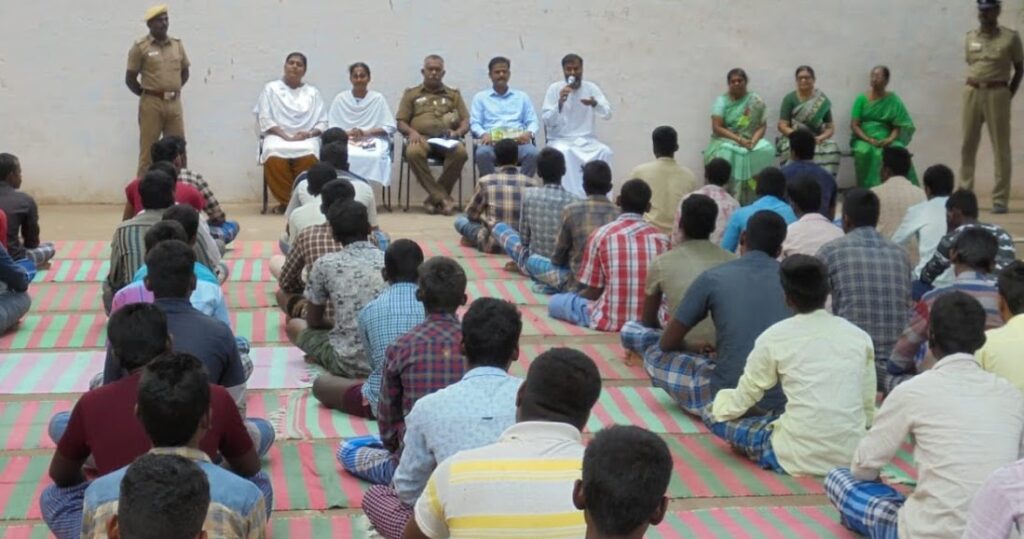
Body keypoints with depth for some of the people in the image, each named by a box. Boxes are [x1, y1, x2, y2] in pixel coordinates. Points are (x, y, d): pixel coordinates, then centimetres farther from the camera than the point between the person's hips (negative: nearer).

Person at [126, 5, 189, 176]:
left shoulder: (177, 45, 9)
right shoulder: (140, 46, -4)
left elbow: (185, 72, 21)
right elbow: (130, 79, -2)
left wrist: (173, 90, 11)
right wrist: (146, 95, 2)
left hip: (175, 103, 4)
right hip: (151, 104, -4)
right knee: (148, 149, -2)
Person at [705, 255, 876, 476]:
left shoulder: (775, 337, -5)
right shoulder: (859, 336, 4)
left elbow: (742, 401, 3)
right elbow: (868, 408, 8)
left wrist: (721, 402, 24)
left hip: (799, 459, -4)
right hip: (853, 456, 4)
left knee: (714, 413, 11)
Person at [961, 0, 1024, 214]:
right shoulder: (970, 37, 9)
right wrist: (975, 88, 7)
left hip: (997, 93, -4)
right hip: (972, 92, 4)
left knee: (1001, 147, -2)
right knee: (968, 145, 6)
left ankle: (1000, 199, 0)